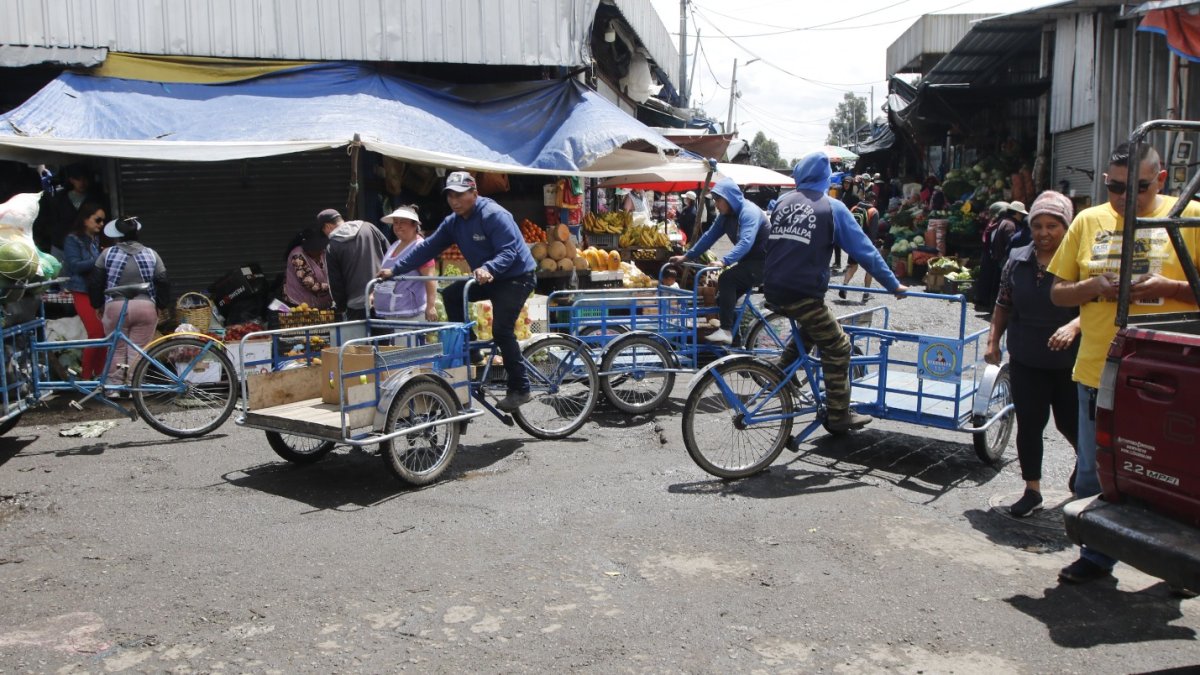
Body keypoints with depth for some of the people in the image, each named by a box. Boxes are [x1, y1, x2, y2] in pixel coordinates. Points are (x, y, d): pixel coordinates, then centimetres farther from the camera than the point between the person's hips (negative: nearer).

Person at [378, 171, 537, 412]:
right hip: (488, 278, 8)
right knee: (451, 294, -5)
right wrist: (395, 269, -4)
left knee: (502, 330, -18)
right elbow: (427, 247, 2)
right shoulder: (453, 222, 3)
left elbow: (509, 251, -28)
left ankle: (520, 389, -8)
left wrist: (488, 269, -46)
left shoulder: (494, 215, -21)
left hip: (517, 277, -8)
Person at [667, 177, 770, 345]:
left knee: (726, 279, -26)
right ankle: (735, 339, 15)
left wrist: (724, 261, -49)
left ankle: (726, 331, -26)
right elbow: (709, 236, 8)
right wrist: (686, 256, 3)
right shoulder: (726, 215, 4)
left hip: (763, 262, -9)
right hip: (748, 261, 9)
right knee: (725, 295, 6)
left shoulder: (749, 212, -23)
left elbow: (746, 242, -37)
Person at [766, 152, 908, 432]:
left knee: (814, 325, 31)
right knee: (837, 347, 6)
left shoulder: (782, 202, 11)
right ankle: (838, 416, 10)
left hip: (773, 289, 6)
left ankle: (780, 368, 26)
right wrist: (892, 284, 6)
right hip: (803, 293, -6)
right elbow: (863, 249, -1)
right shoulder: (832, 207, -2)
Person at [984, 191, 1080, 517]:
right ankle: (1032, 491, 18)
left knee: (1071, 424, 9)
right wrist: (993, 340, 7)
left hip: (1070, 363, -3)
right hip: (1026, 362, 3)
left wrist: (1074, 327, -29)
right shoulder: (1018, 261, 3)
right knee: (1029, 425, 6)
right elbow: (1003, 305, 13)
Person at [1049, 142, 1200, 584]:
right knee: (1093, 474, 12)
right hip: (1099, 370, 3)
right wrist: (1094, 287, -10)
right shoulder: (1088, 221, 7)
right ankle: (1097, 556, 29)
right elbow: (1058, 292, 10)